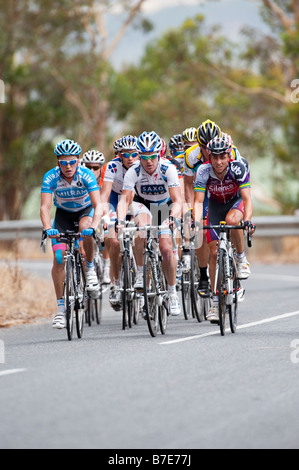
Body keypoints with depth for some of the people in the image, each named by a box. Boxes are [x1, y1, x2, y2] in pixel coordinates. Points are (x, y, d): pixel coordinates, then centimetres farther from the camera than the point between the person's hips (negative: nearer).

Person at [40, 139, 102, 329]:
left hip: (85, 211, -1)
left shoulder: (86, 175, -28)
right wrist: (48, 228, -51)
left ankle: (90, 268, -11)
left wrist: (93, 226, -53)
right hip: (63, 214, 1)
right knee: (59, 256, -14)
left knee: (86, 230, -37)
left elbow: (98, 205, -35)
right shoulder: (51, 177, -25)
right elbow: (45, 206, -33)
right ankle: (61, 306, -7)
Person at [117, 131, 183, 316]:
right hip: (144, 205, 0)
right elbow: (125, 199, -31)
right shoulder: (134, 171, -25)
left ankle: (172, 292, 2)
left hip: (165, 206, 0)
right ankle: (141, 273, -21)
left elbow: (177, 200, -32)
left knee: (166, 248, -15)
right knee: (141, 227, -34)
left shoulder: (168, 168, -28)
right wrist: (121, 221, -48)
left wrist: (172, 217, -51)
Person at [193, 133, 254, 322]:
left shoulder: (238, 168, -31)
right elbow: (199, 201, -28)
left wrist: (247, 220, -53)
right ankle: (215, 302, 3)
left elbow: (247, 198, -36)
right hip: (216, 205, 2)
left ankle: (242, 258, -13)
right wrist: (196, 222, -45)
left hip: (236, 201, -2)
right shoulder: (204, 171, -27)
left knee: (231, 220, -38)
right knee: (215, 252, -5)